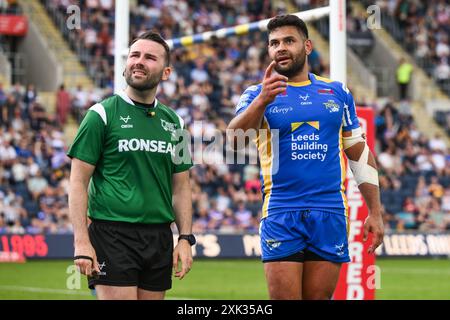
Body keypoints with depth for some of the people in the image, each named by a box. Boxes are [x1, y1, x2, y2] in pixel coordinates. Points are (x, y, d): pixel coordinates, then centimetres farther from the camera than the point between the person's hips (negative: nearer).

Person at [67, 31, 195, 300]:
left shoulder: (173, 122, 13)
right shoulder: (102, 114, -2)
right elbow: (78, 182, -5)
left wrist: (185, 238, 7)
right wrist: (81, 241, -13)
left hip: (159, 236, 5)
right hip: (112, 234, -5)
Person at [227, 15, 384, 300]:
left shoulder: (337, 92, 12)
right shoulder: (258, 94, 3)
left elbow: (360, 154, 17)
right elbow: (234, 139, -17)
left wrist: (375, 212, 11)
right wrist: (262, 101, -35)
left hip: (331, 215, 2)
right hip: (281, 215, -2)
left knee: (319, 296, 5)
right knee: (284, 297, -6)